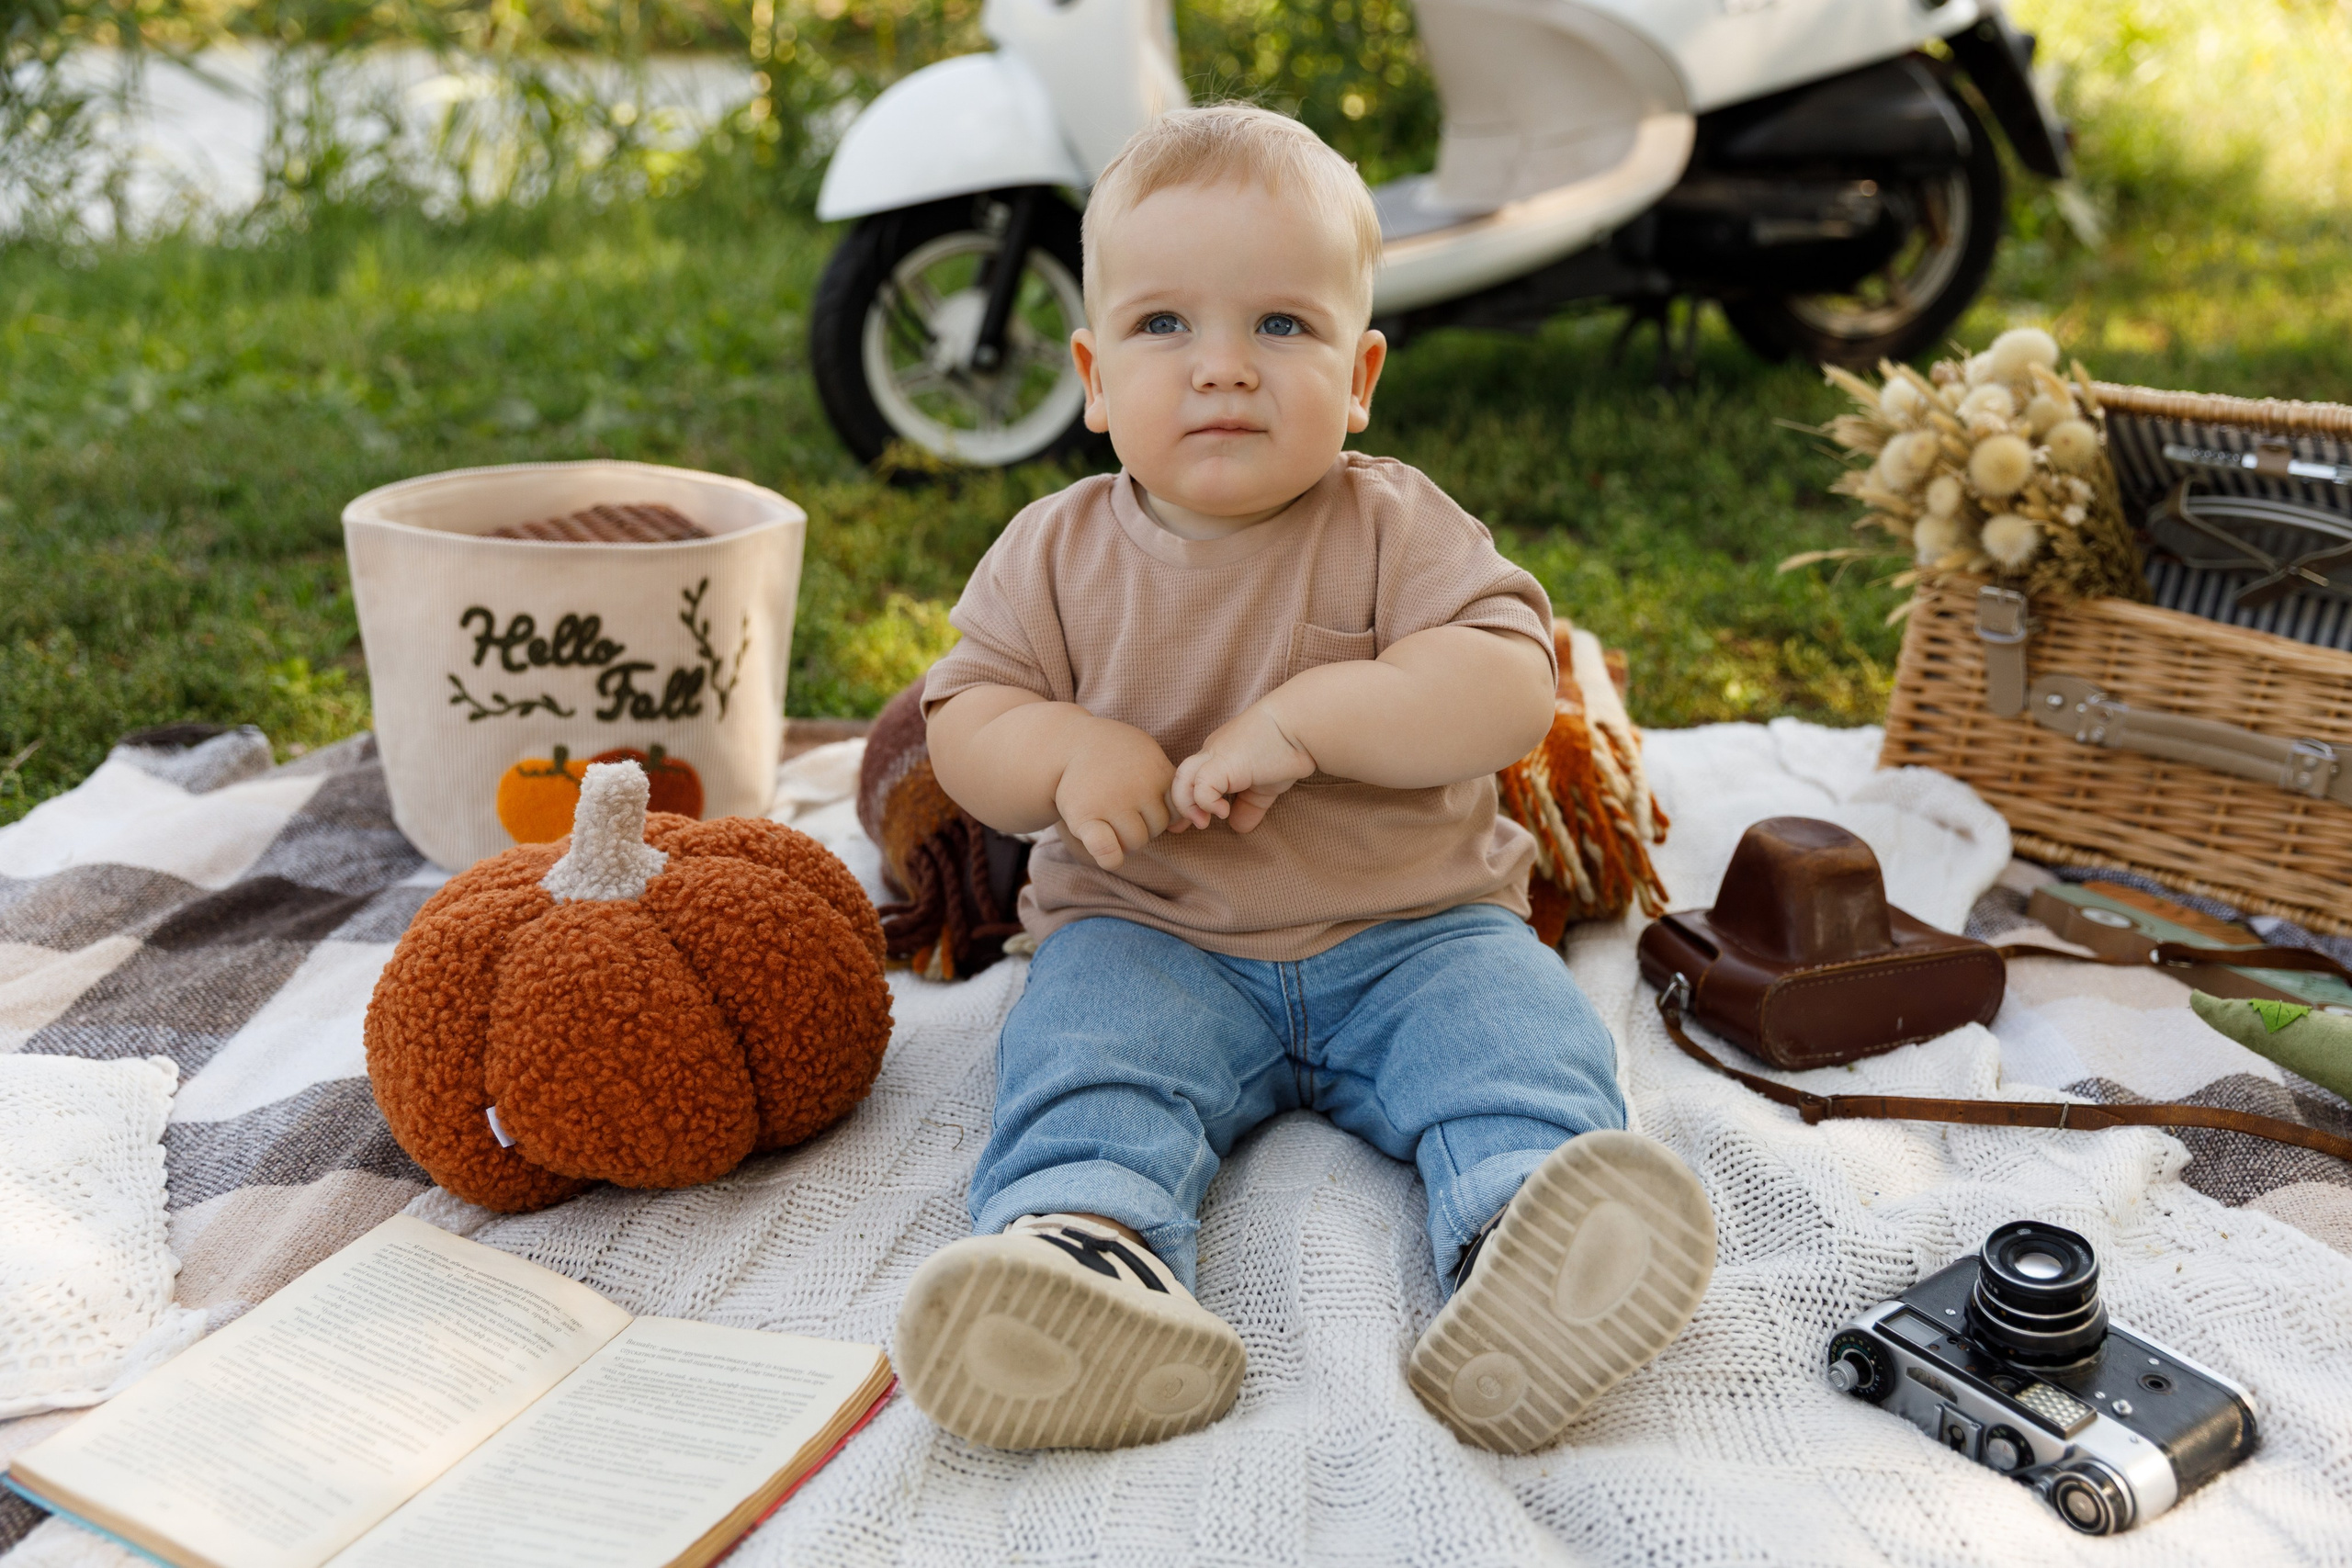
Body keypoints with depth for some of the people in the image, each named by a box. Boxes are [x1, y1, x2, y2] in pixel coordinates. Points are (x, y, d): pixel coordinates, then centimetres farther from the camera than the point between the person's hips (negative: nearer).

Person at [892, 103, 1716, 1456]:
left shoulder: (1399, 528, -3)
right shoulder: (1060, 554, 3)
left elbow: (1510, 689, -16)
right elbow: (965, 723, 3)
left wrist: (1303, 715, -27)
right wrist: (1069, 749, -20)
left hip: (1410, 931, 0)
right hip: (1150, 935, 1)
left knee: (1522, 1034, -26)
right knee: (1081, 1055, -27)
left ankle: (1528, 1249, -47)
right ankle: (1088, 1248, -50)